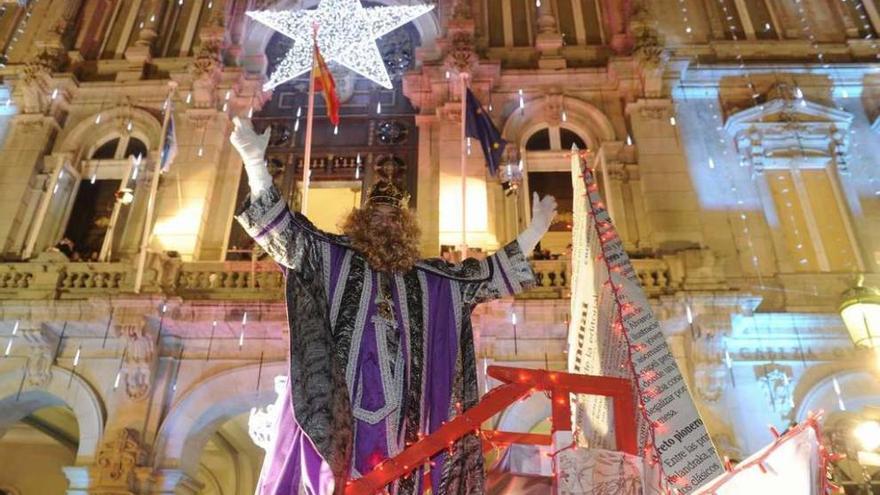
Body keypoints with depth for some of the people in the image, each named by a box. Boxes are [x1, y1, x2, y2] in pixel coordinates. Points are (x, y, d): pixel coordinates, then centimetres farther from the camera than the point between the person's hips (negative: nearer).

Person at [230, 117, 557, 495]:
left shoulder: (425, 277, 17)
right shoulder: (331, 257, 9)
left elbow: (481, 275, 20)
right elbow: (284, 230, -1)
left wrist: (533, 232, 19)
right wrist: (255, 163, -13)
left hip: (394, 413, 3)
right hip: (335, 407, -3)